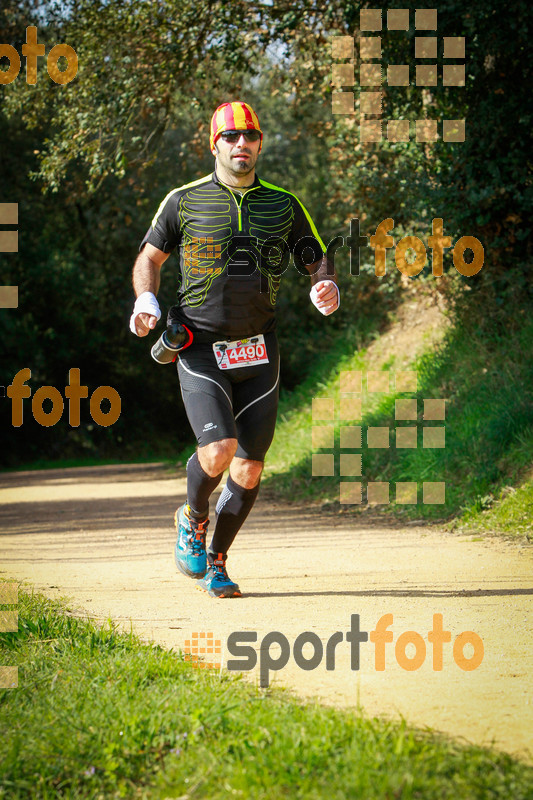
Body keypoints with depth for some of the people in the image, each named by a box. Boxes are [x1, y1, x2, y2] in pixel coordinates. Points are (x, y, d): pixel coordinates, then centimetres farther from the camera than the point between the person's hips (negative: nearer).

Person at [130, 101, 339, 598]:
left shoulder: (283, 205, 8)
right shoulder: (185, 201, 2)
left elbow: (318, 261, 12)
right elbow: (150, 257, 14)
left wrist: (326, 287, -11)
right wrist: (145, 301, -6)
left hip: (258, 353, 3)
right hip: (201, 352, -3)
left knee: (249, 469, 0)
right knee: (218, 450, -20)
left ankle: (216, 562, 21)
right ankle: (193, 520, 12)